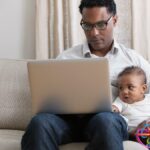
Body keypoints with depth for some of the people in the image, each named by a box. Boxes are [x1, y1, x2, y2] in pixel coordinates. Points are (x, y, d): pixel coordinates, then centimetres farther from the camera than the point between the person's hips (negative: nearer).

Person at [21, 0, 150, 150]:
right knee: (40, 122, -33)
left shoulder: (133, 59, 18)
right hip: (71, 118, 1)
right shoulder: (65, 57, 18)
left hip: (111, 118, -1)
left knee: (105, 121, -39)